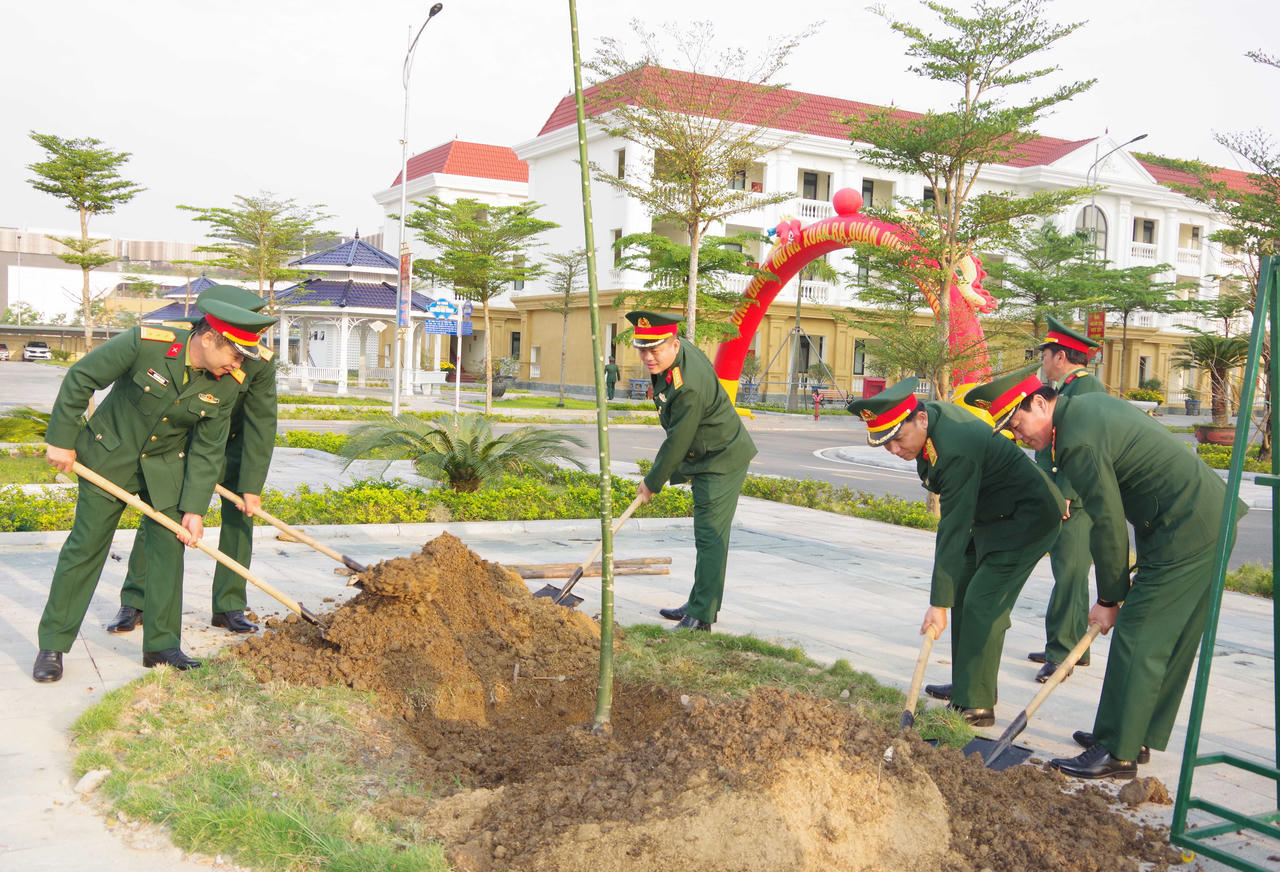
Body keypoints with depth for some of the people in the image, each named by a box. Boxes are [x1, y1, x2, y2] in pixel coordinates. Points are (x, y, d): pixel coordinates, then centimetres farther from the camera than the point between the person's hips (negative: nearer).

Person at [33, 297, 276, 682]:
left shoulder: (226, 386, -14)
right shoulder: (146, 343, -26)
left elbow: (207, 451, -6)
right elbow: (80, 379, -15)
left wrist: (195, 509, -10)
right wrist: (62, 440, -11)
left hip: (166, 466, 4)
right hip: (109, 456, -3)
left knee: (169, 546, 1)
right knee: (85, 546, 0)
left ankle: (161, 645, 13)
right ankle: (52, 645, 12)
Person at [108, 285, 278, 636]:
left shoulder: (260, 363, -25)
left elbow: (261, 426, -21)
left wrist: (251, 486, -23)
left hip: (233, 443, 0)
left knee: (239, 516, -7)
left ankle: (228, 607, 3)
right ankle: (134, 602, 8)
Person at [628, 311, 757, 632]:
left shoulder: (688, 387, -32)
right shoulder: (678, 349, -1)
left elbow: (678, 443, -23)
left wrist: (652, 483, -10)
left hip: (721, 462, -11)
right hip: (707, 459, 11)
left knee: (710, 537, -10)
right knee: (708, 536, 17)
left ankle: (701, 617, -6)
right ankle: (700, 604, 28)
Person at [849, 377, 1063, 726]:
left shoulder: (955, 451, -34)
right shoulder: (933, 413, -6)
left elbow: (954, 530, -32)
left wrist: (939, 603, -28)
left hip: (1029, 517, -10)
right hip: (993, 514, 10)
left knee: (982, 605, -14)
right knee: (964, 594, 13)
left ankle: (976, 706, -7)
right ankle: (967, 686, 23)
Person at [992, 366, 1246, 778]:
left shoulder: (1078, 444, -19)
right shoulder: (1089, 404, 13)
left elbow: (1108, 524, -17)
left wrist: (1110, 599, -6)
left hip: (1185, 532, -11)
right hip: (1209, 518, 11)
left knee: (1137, 635, -7)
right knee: (1167, 641, 15)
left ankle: (1118, 753, -2)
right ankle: (1137, 736, 24)